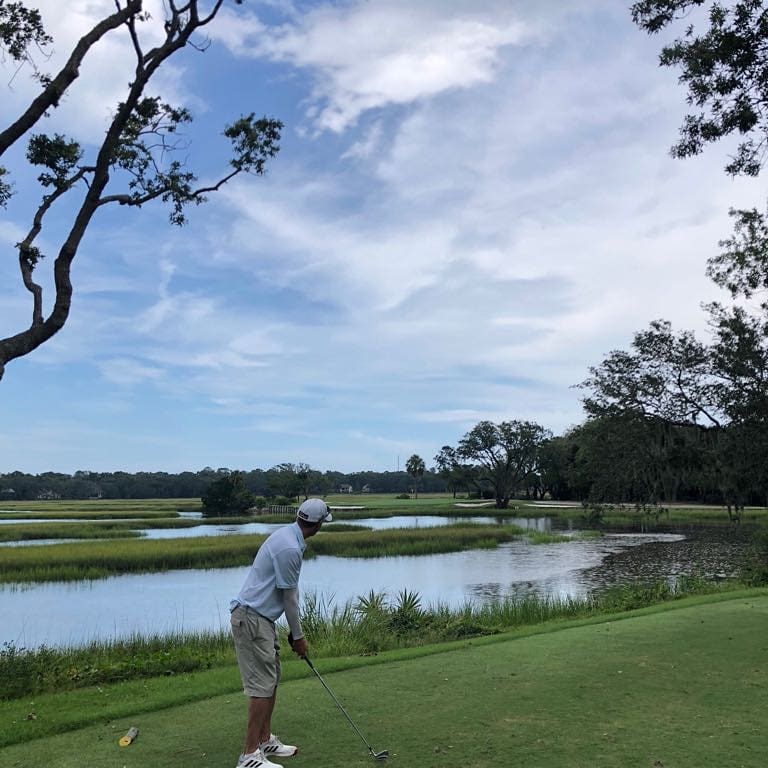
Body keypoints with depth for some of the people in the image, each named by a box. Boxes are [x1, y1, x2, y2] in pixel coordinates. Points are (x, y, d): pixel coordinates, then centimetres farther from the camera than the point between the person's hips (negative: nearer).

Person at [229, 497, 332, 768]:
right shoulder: (290, 548, -23)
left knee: (271, 680, 16)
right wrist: (298, 636, -1)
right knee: (262, 685, -6)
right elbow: (289, 597, -14)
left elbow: (289, 592, 15)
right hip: (252, 619, -10)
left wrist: (295, 631, 18)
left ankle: (265, 740, 26)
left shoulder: (286, 535, 8)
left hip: (261, 617, 10)